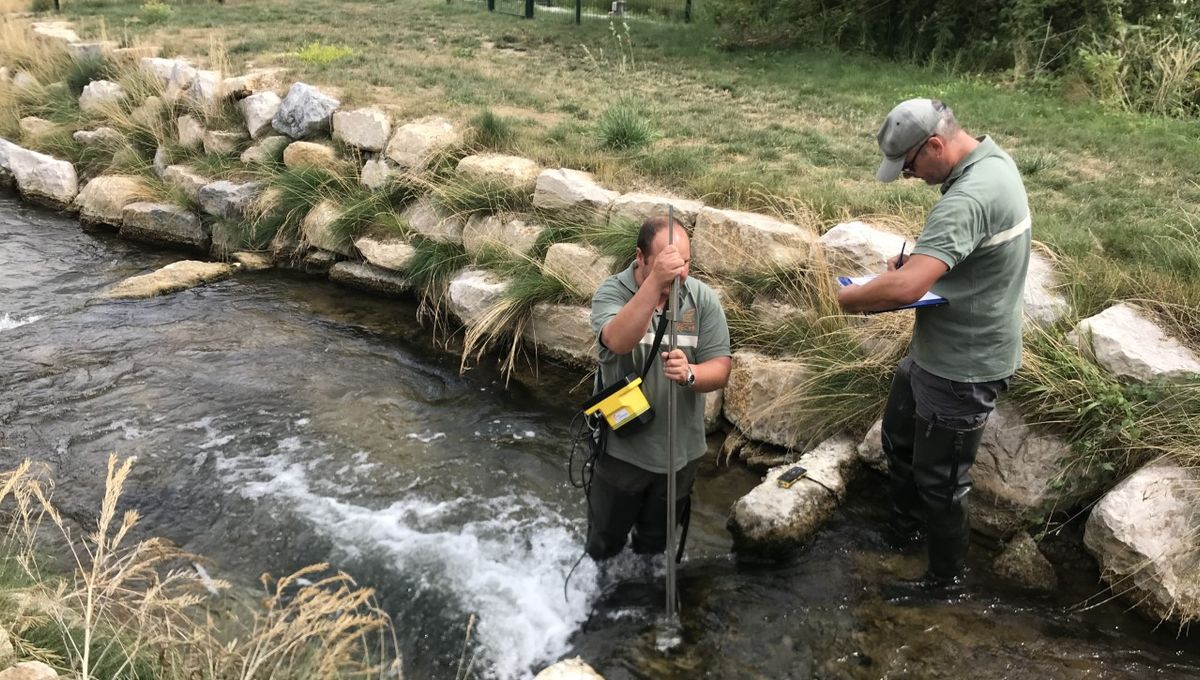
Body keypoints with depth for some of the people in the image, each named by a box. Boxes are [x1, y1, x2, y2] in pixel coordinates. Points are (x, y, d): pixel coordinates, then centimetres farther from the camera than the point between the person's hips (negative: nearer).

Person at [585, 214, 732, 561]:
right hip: (621, 450, -2)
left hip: (681, 451, 2)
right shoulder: (611, 292, -17)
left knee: (655, 544, 25)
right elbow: (618, 341, -38)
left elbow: (720, 369, -9)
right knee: (605, 541, 20)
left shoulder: (703, 299, -9)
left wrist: (689, 374, -32)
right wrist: (655, 282, -50)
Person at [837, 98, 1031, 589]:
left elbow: (905, 288, -41)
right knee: (898, 438, 26)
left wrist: (841, 298, -24)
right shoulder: (992, 160, 1)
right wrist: (919, 256, 2)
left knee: (939, 480, 9)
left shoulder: (969, 197, -32)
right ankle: (904, 532, 48)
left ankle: (946, 577, 32)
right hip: (934, 351, 10)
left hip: (962, 367, -10)